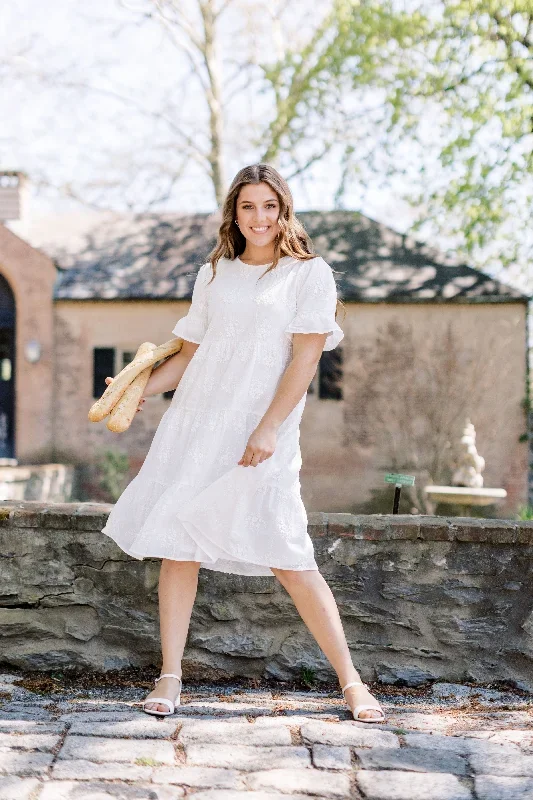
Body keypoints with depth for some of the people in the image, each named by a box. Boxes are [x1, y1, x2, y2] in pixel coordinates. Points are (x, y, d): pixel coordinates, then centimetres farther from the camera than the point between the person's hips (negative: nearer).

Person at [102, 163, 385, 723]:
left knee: (289, 562, -8)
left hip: (261, 434, -4)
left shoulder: (310, 274, 2)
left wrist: (268, 428, -15)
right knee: (178, 547, 0)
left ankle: (350, 681, 3)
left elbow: (304, 359, -6)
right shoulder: (214, 274, 16)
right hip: (194, 424, 4)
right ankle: (169, 677, 12)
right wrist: (138, 389, 7)